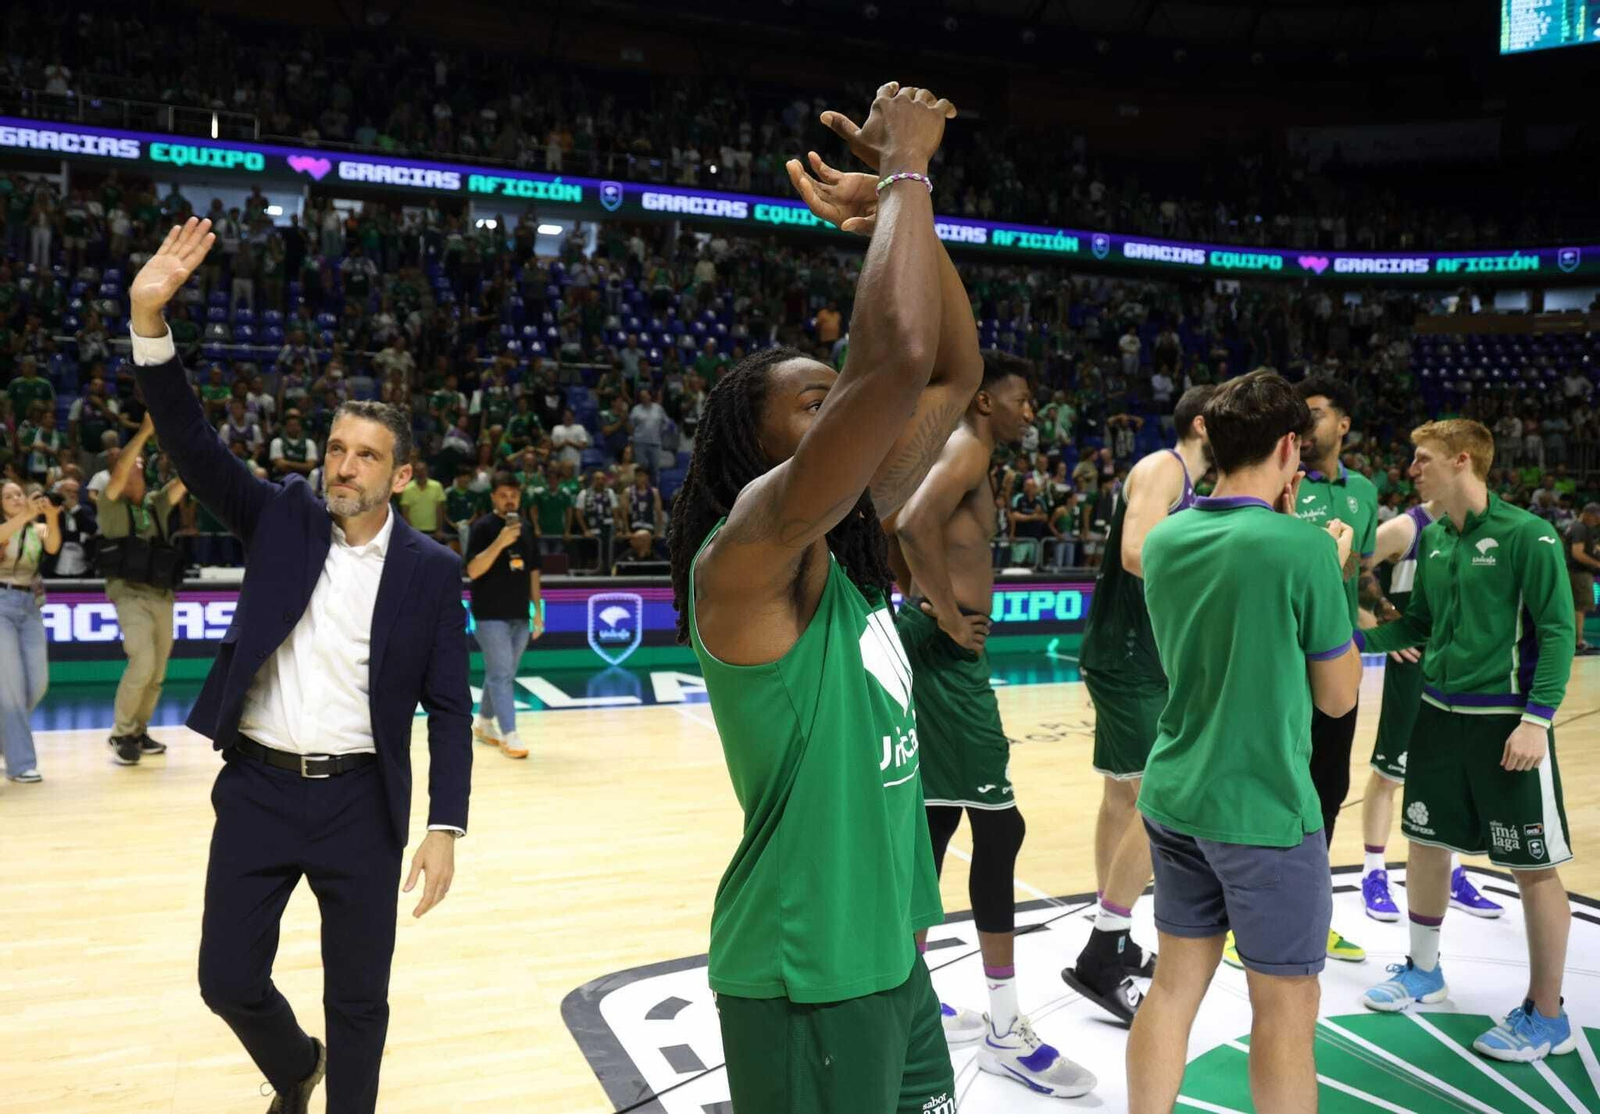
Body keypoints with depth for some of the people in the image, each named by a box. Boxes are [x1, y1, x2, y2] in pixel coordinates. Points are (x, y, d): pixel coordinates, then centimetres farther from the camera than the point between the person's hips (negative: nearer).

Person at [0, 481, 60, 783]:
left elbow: (53, 546, -14)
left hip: (30, 607, 4)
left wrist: (52, 518, -32)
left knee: (38, 684, 2)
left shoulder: (38, 529, 9)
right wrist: (25, 515, -40)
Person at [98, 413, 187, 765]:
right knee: (142, 661, -21)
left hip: (163, 597, 5)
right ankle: (122, 734, -5)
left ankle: (139, 731, 26)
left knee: (157, 673, 9)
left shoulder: (158, 503, 14)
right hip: (130, 594, -5)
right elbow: (118, 473, -16)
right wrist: (144, 431, -21)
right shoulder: (112, 506, 2)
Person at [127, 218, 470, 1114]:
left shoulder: (430, 569, -4)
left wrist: (446, 825, -12)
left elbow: (449, 705, -4)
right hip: (258, 788, 2)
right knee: (229, 981, 12)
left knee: (359, 998, 10)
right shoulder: (283, 517, 2)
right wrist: (151, 319, -23)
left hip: (361, 802, -2)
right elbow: (194, 446, -10)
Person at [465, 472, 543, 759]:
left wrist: (538, 610, 11)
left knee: (504, 674, 14)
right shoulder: (482, 527, -8)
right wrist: (500, 542, -27)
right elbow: (473, 571, -17)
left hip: (519, 615, 6)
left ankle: (483, 723, 29)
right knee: (501, 675, -7)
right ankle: (509, 735, -5)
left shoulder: (525, 529, 11)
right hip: (491, 615, -6)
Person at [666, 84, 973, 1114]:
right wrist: (905, 174, -20)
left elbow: (953, 372, 7)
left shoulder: (848, 547, 4)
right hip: (808, 985, -8)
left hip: (893, 959, 8)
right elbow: (897, 360, -33)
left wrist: (905, 208, -2)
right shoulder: (747, 557, -21)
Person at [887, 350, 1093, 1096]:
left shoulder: (959, 452, 19)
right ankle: (1005, 1030, 2)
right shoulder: (968, 448, -11)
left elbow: (899, 526, 27)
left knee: (935, 823, 15)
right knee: (997, 826, -7)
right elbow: (915, 523, -29)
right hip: (948, 651, -11)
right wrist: (947, 615, -21)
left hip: (935, 646, 11)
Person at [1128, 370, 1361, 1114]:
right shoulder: (1303, 548, -17)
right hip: (1264, 809, -6)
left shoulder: (1163, 538, 1)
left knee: (1175, 985, 16)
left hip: (1174, 798, 6)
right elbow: (1338, 696, -6)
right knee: (1285, 1010, 10)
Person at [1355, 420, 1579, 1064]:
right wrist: (1356, 635, 5)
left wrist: (1536, 719, -20)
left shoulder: (1526, 535, -12)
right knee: (1427, 843, 14)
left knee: (1533, 866, 3)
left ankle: (1547, 1015, 16)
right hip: (1439, 714, 7)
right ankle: (1424, 971, 33)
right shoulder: (1432, 539, 8)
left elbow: (1557, 631, -13)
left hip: (1505, 720, -7)